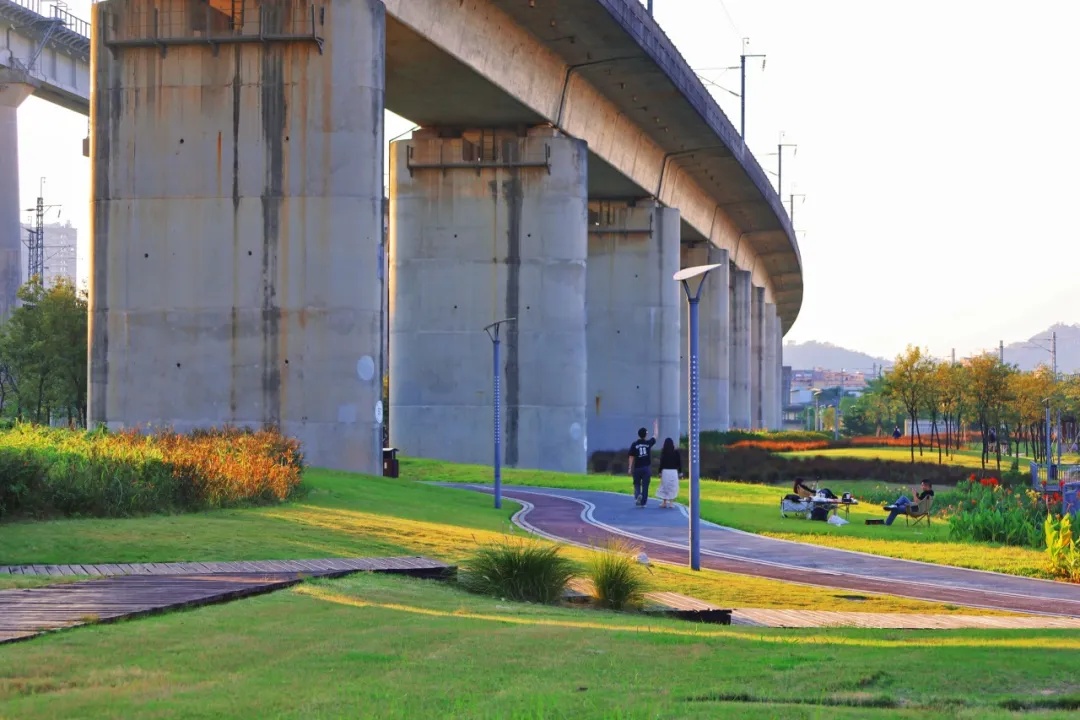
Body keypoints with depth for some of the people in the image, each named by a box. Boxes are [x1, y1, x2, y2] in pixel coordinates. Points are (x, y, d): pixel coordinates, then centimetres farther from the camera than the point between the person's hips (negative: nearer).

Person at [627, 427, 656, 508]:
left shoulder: (634, 444, -5)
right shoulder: (648, 443, -2)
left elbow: (631, 457, -6)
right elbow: (655, 438, 18)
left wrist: (630, 468, -1)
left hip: (637, 468, 0)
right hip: (646, 467, 0)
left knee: (637, 484, 14)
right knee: (645, 486, 6)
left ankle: (638, 495, -15)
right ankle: (643, 503, 6)